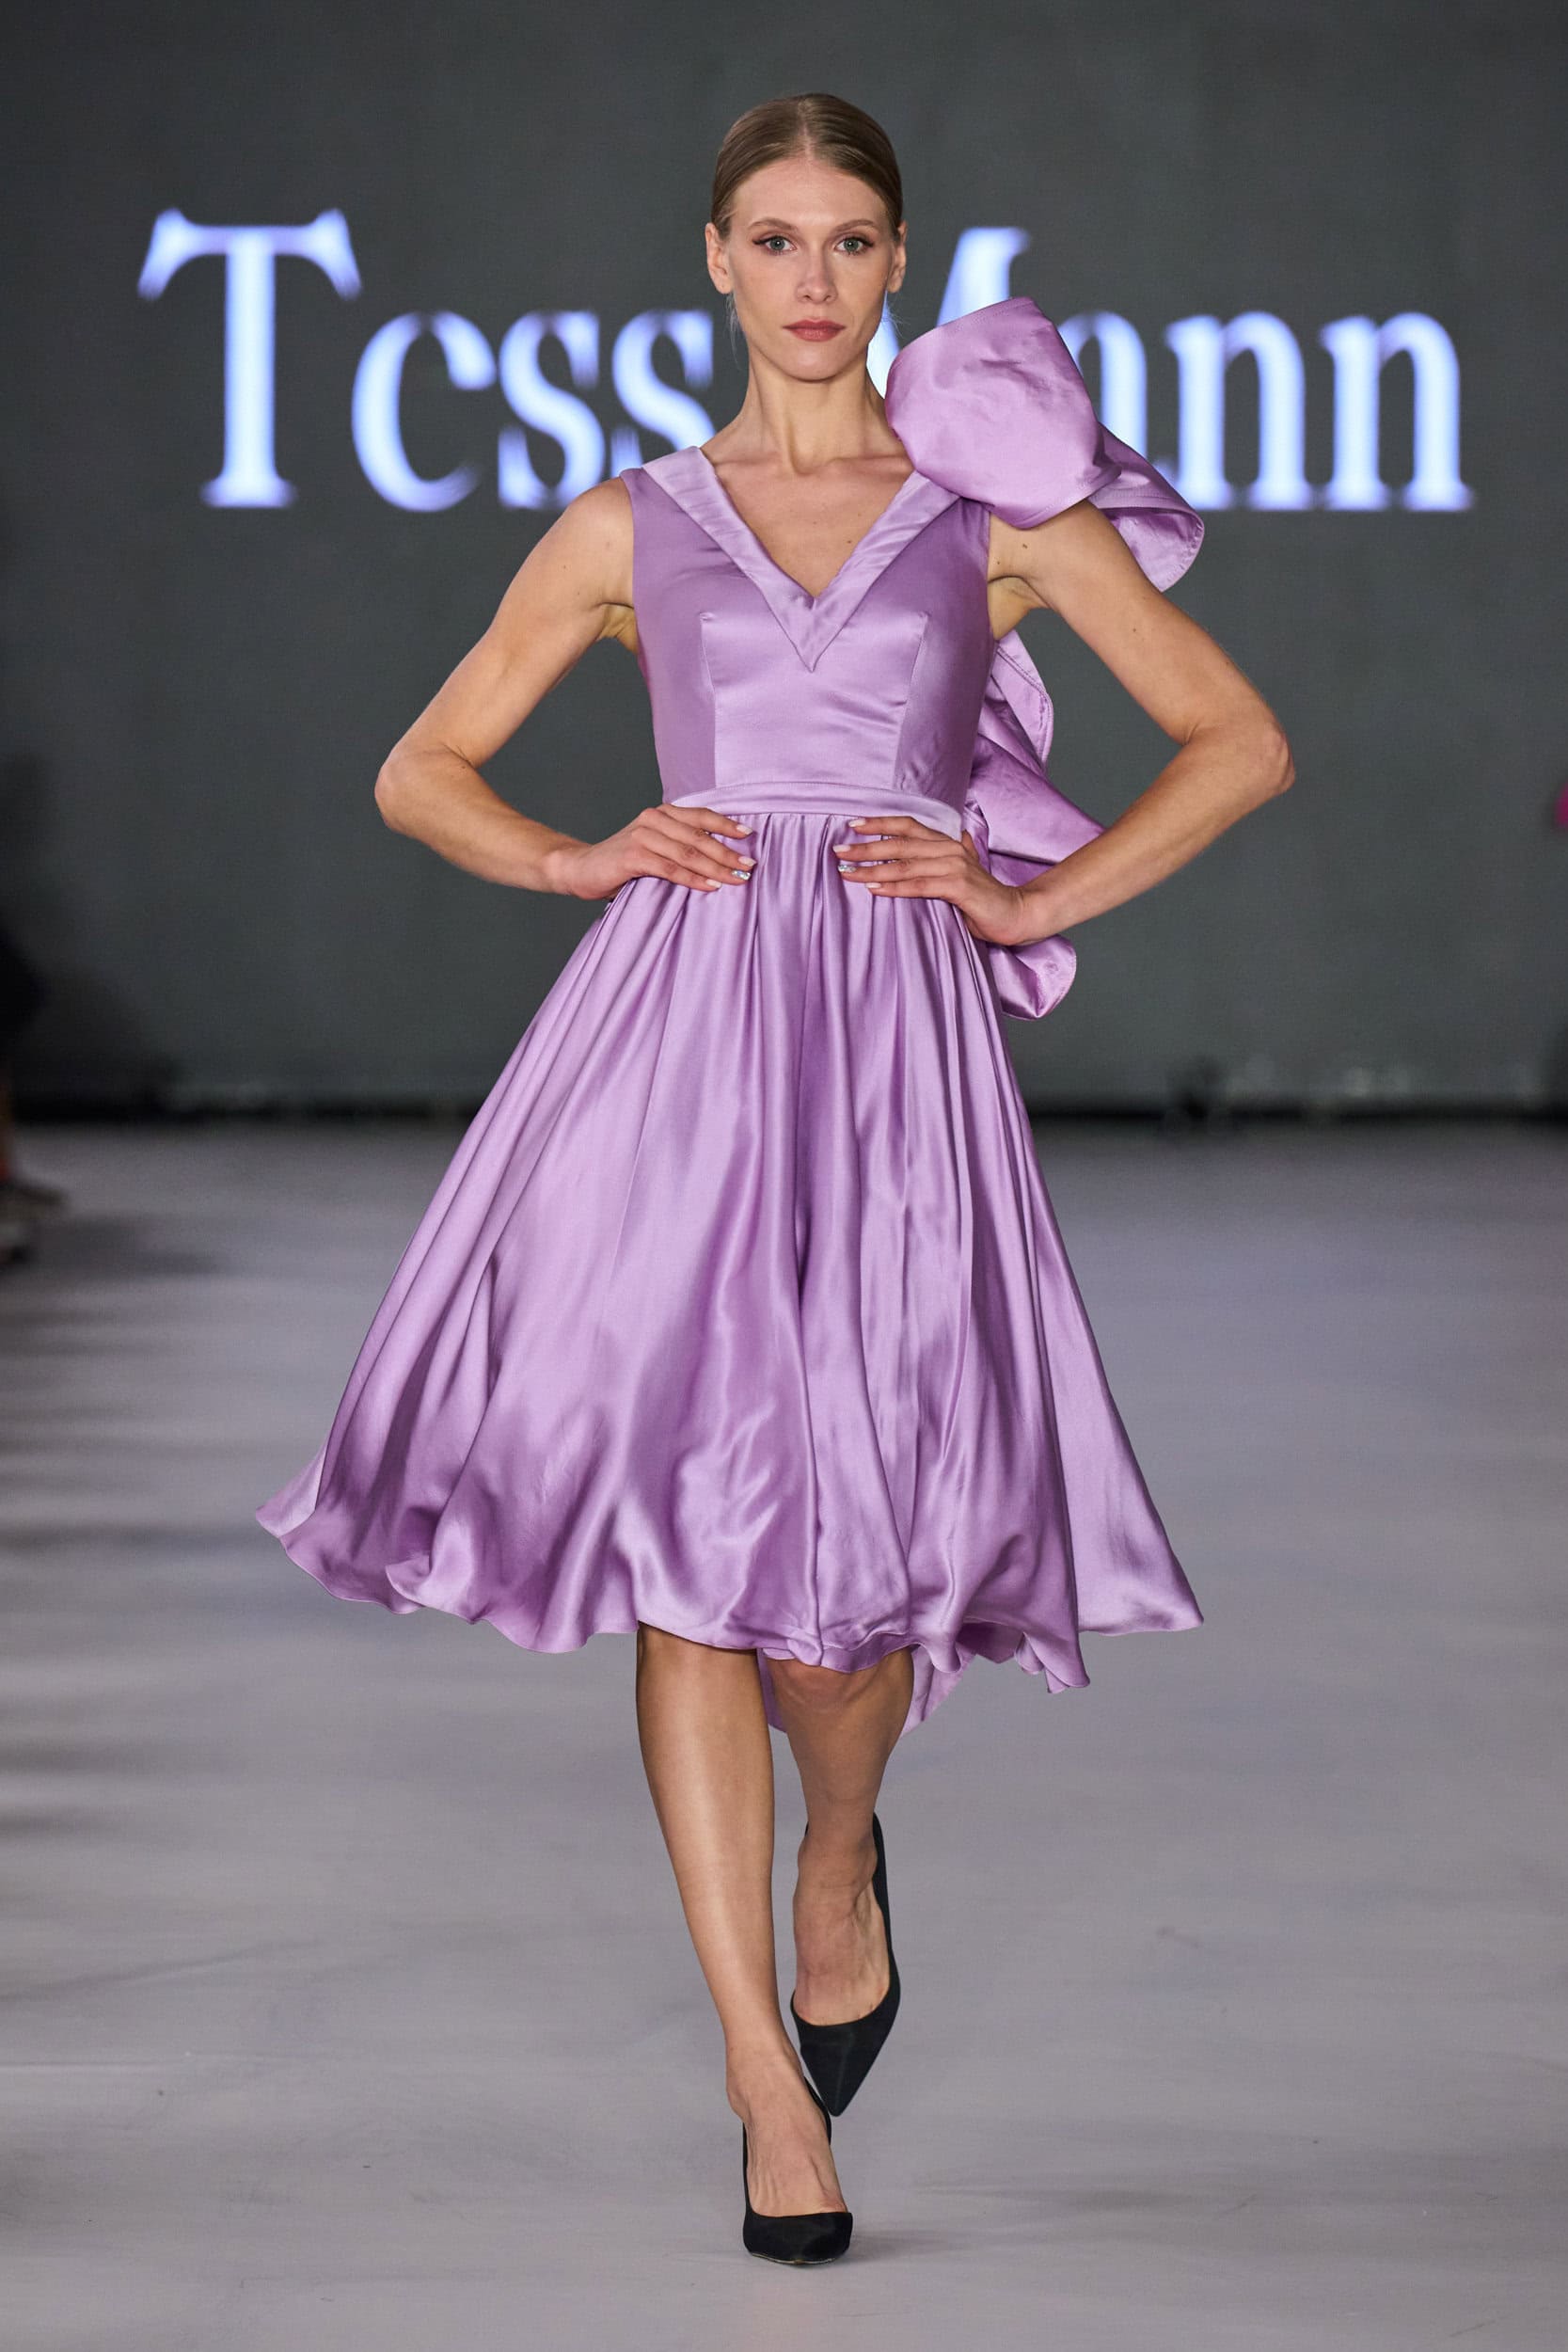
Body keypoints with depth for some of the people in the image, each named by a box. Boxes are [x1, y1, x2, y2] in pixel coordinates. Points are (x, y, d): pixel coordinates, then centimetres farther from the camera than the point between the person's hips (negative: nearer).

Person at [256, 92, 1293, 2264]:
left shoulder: (1003, 508, 11)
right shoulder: (631, 527, 14)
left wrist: (1040, 897, 3)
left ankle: (841, 1864, 29)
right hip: (673, 1030, 1)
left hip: (895, 1041, -1)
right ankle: (767, 2071, 2)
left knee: (861, 1527, -7)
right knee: (686, 1525, -6)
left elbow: (1240, 739, 12)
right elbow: (423, 772, 20)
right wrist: (582, 859, 2)